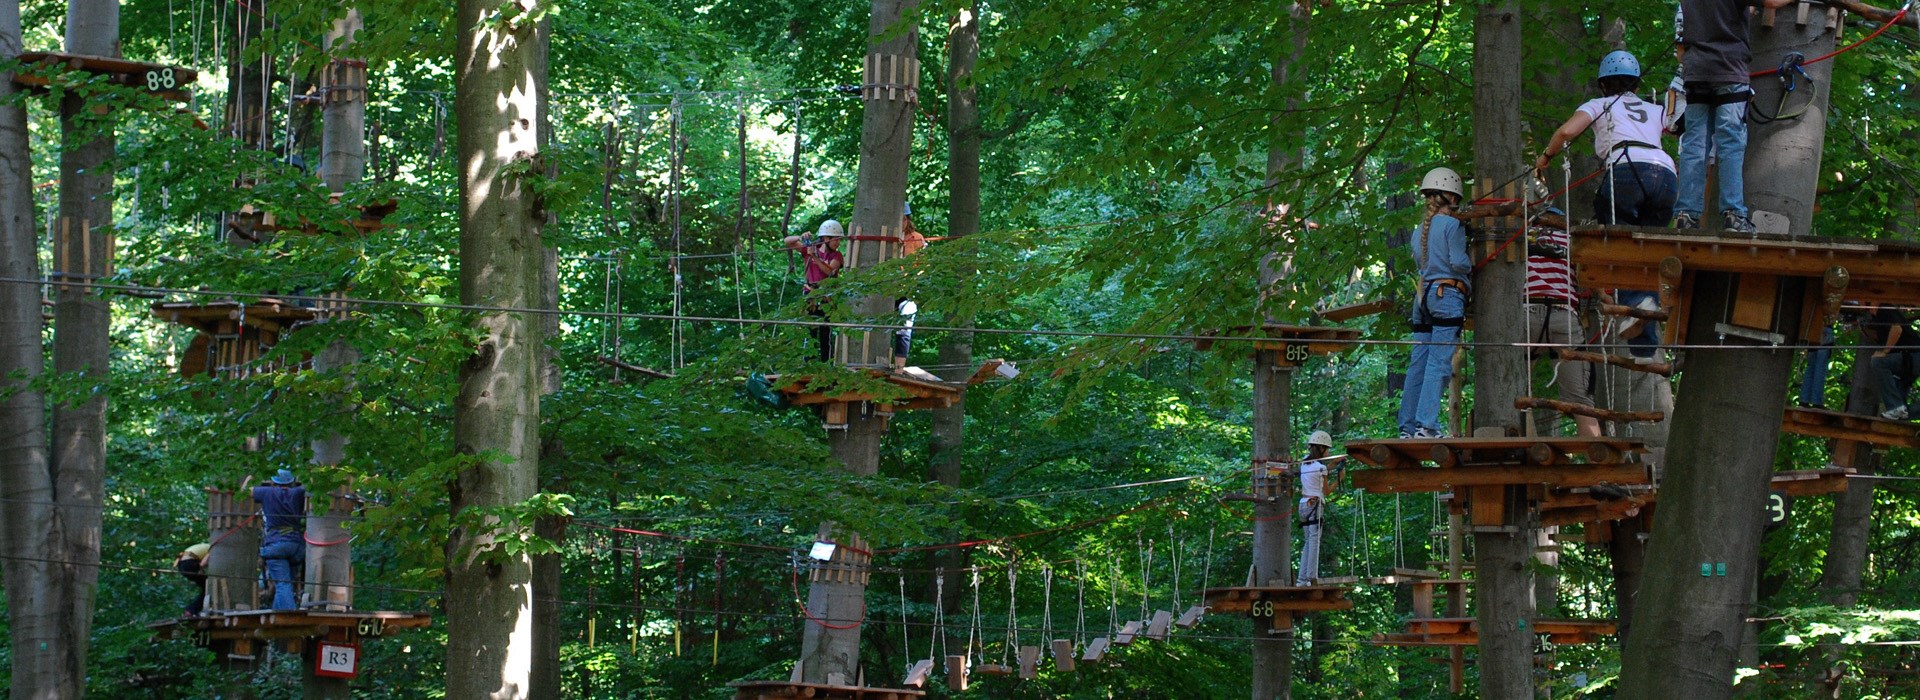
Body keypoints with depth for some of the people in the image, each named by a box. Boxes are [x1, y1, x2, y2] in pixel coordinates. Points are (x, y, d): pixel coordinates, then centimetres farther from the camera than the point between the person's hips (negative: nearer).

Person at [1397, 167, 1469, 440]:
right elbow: (1458, 262, -11)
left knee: (1418, 364, 6)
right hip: (1447, 295, -8)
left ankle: (1408, 427, 5)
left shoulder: (1420, 230, 19)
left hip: (1424, 296, 8)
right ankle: (1427, 425, -18)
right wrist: (1473, 264, 8)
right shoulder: (1452, 224, -4)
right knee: (1440, 362, -11)